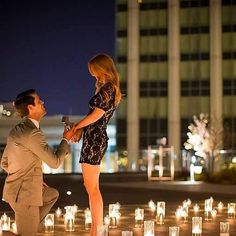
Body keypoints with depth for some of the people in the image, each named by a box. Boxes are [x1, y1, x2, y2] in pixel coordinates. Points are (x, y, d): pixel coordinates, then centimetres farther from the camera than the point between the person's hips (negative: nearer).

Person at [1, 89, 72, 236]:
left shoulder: (16, 130, 10)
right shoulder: (32, 133, -20)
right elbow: (55, 162, -16)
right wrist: (65, 140, 0)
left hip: (17, 188, 9)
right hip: (24, 193, -9)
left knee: (52, 195, 31)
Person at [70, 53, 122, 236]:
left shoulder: (107, 89, -12)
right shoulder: (111, 89, 17)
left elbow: (96, 115, -16)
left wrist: (76, 127, -4)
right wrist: (79, 128, 9)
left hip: (94, 139, -10)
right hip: (98, 138, 10)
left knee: (92, 188, -7)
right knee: (91, 187, 14)